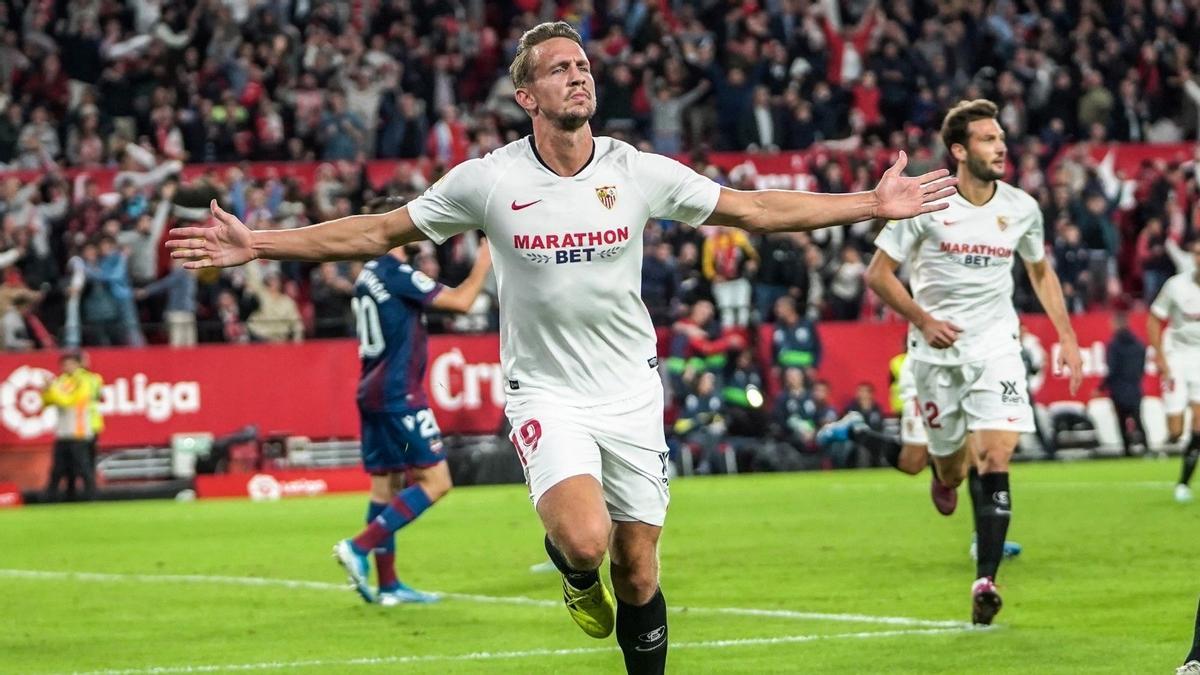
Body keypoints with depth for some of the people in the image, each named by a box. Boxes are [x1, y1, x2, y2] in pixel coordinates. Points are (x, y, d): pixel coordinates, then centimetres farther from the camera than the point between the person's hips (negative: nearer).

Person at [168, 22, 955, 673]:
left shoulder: (640, 172, -4)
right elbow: (377, 232, 0)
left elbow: (755, 208, 4)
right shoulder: (486, 180, -8)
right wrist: (259, 245, -4)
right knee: (586, 538, -26)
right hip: (548, 393, -2)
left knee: (638, 573, 3)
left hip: (631, 390, 2)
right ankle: (578, 577, 12)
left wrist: (871, 203, -1)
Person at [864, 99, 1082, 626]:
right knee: (951, 463, 7)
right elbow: (878, 274, -3)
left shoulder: (1021, 208, 1)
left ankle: (985, 580, -15)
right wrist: (924, 321, -15)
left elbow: (1041, 272, 18)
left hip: (996, 346, 1)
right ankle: (945, 474, 47)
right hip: (937, 349, -1)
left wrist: (1067, 336, 11)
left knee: (995, 457, -15)